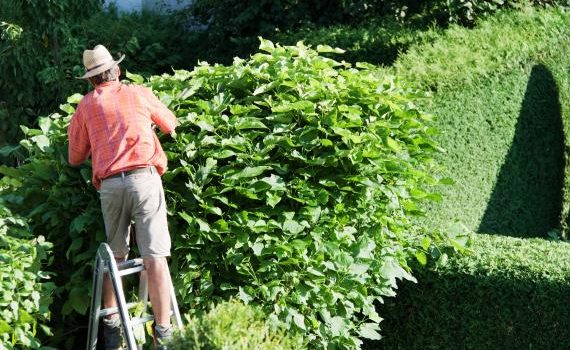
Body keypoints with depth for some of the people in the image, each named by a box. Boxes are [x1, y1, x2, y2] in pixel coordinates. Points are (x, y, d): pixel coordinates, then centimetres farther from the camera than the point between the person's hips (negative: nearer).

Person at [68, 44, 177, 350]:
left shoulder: (86, 106, 14)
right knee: (154, 257, -7)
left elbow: (75, 158, 18)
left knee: (115, 256, 16)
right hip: (144, 179, -2)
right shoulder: (139, 93, 13)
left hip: (109, 185, 2)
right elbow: (170, 124, 29)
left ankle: (111, 326, 17)